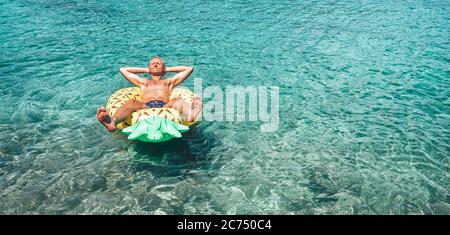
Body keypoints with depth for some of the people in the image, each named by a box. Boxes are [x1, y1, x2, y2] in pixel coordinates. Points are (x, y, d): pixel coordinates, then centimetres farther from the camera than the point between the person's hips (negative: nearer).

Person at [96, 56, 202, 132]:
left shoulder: (169, 81, 38)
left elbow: (189, 68, 36)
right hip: (145, 107, 1)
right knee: (131, 103, -33)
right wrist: (146, 70, 47)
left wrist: (168, 69, 42)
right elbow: (123, 69, 47)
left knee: (178, 100, -34)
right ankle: (112, 122, -64)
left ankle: (190, 115, -70)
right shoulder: (143, 82, 41)